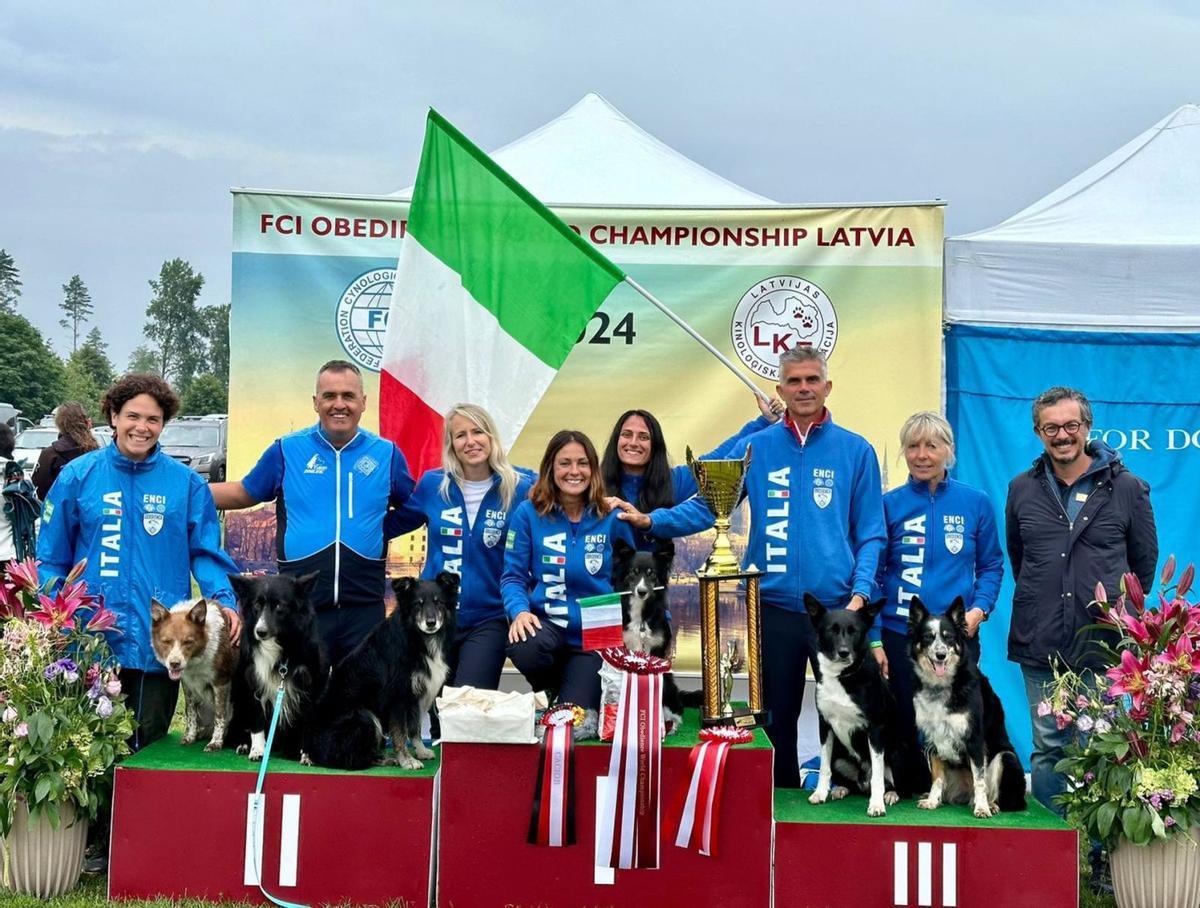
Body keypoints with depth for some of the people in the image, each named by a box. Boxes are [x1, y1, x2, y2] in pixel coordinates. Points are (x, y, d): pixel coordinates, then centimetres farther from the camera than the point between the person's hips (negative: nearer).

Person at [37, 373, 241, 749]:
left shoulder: (186, 483, 2)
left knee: (148, 746, 10)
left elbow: (205, 552, 4)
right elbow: (52, 558, 5)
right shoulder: (78, 476, 1)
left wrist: (224, 600, -12)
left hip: (159, 644, 0)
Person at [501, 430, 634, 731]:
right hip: (545, 623, 0)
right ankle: (551, 688, 3)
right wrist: (520, 611, -21)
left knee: (578, 722, -14)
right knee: (525, 650, -36)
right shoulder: (529, 513, -3)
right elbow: (513, 575, -2)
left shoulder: (611, 518, -1)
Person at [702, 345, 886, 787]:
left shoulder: (856, 450, 3)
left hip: (838, 607, -1)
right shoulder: (755, 447, 6)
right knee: (776, 717, 11)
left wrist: (861, 593, -10)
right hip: (774, 607, 2)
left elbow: (871, 532, 3)